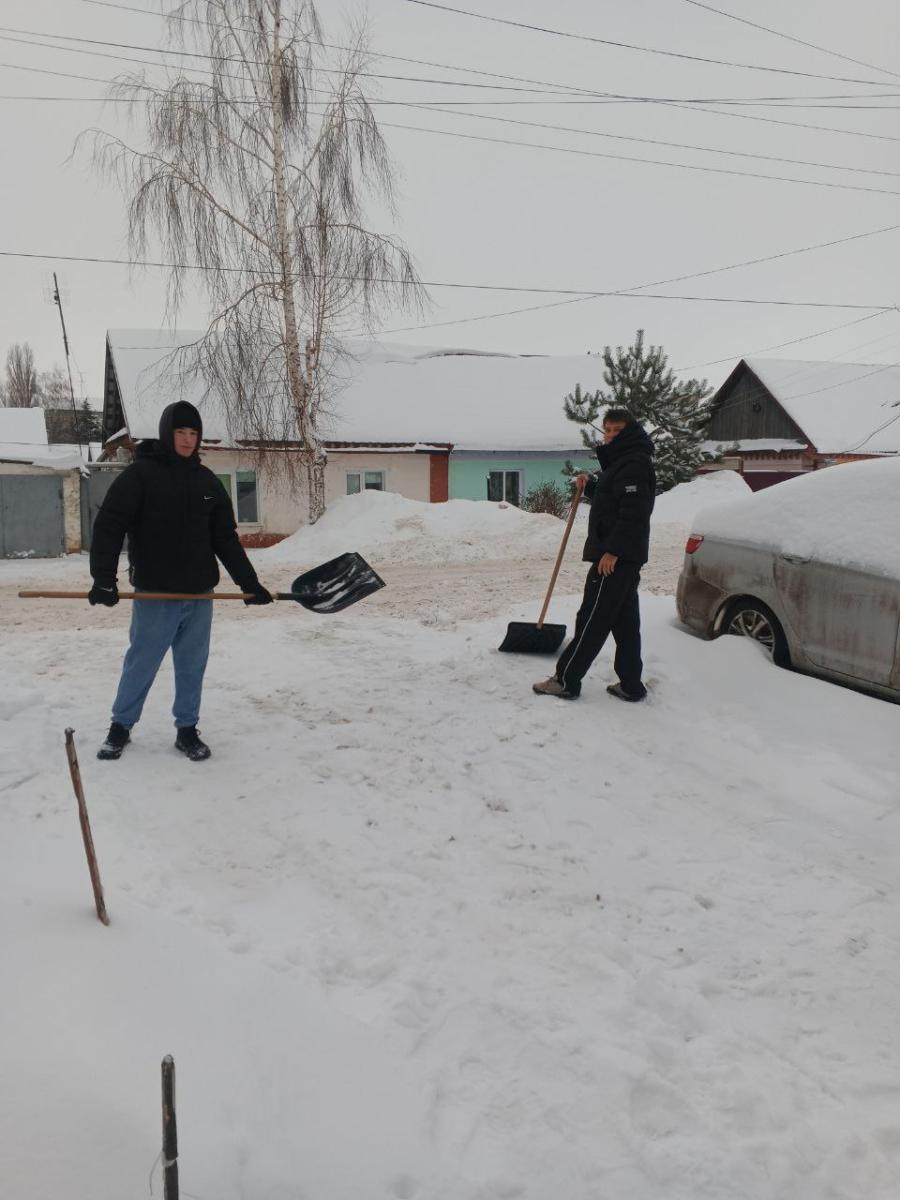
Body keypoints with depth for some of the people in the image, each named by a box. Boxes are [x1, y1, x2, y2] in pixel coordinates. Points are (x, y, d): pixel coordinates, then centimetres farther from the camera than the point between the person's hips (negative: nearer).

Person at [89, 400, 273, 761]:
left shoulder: (208, 482, 9)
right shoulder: (140, 474, -6)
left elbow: (226, 539, 12)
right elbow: (108, 526, -11)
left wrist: (249, 582, 6)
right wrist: (104, 580, -19)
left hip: (199, 594, 4)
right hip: (154, 594, -4)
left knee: (192, 666, 9)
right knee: (141, 663, 5)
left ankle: (187, 729, 22)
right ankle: (121, 725, 24)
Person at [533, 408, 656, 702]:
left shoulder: (633, 464, -14)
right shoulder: (618, 462, 20)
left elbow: (633, 513, -23)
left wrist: (612, 550, -26)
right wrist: (590, 486, 14)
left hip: (616, 557, -11)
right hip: (623, 557, 11)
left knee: (592, 620, -5)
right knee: (625, 622, 10)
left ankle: (566, 680, 1)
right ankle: (630, 685, 14)